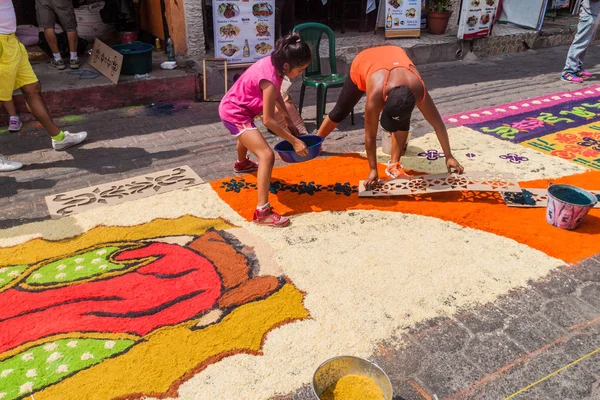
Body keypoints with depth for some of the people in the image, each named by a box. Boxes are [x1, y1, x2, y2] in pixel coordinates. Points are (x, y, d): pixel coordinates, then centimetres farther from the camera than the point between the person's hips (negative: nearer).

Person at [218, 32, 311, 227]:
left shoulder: (272, 62, -6)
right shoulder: (270, 79, -31)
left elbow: (276, 94, 11)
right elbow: (268, 121, -27)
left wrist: (288, 119, 9)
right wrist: (294, 141, -22)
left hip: (234, 107, 10)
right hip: (234, 113, -10)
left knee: (247, 135, 41)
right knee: (267, 155, -21)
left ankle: (242, 163, 75)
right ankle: (262, 211, -24)